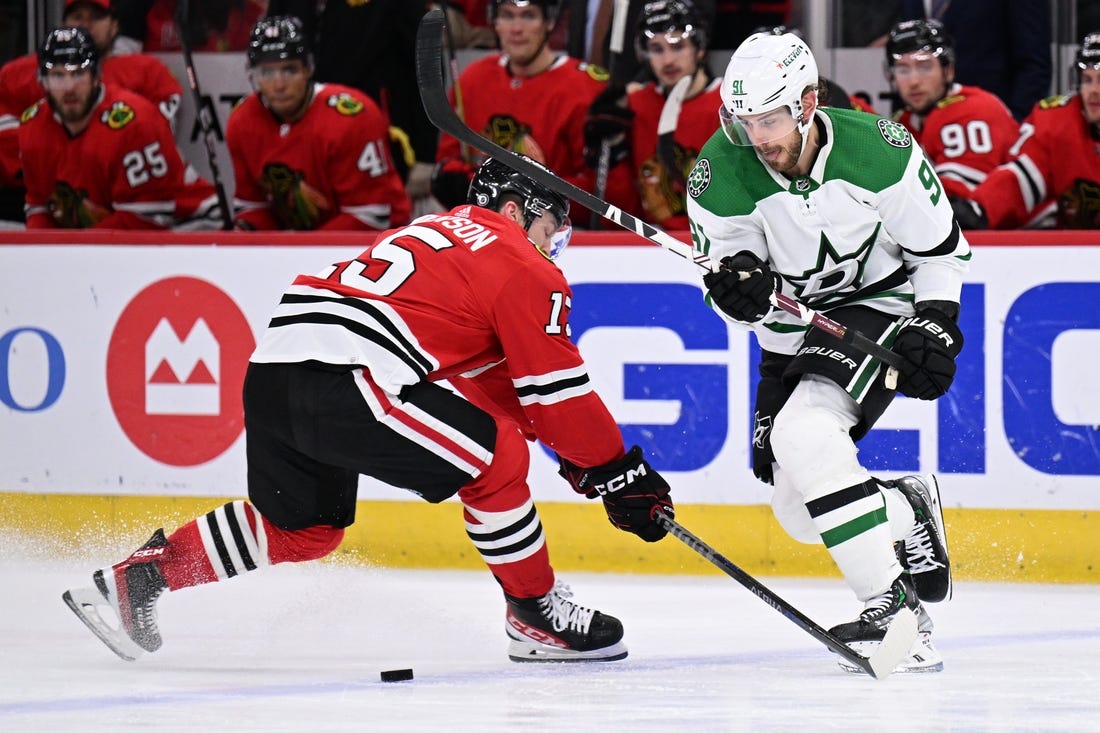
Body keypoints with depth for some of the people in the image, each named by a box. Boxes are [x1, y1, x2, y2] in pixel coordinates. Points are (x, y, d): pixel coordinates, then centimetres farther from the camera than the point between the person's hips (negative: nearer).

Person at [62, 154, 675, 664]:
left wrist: (575, 454, 30)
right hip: (344, 380, -9)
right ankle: (537, 616, 4)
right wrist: (615, 471, 10)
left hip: (274, 365, 9)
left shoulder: (436, 231, 33)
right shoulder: (523, 268, 6)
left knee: (303, 527, 25)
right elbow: (557, 388, 3)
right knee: (497, 458, -2)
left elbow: (492, 378, 33)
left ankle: (133, 581, 25)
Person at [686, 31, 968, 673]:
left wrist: (934, 327, -17)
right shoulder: (722, 173, -16)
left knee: (803, 434, -31)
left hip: (881, 304, -5)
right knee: (797, 510, 1)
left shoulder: (879, 151, -21)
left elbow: (941, 248, -6)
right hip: (793, 332, 5)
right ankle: (910, 512, 30)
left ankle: (892, 606, -28)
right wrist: (740, 284, -32)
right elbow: (729, 286, -9)